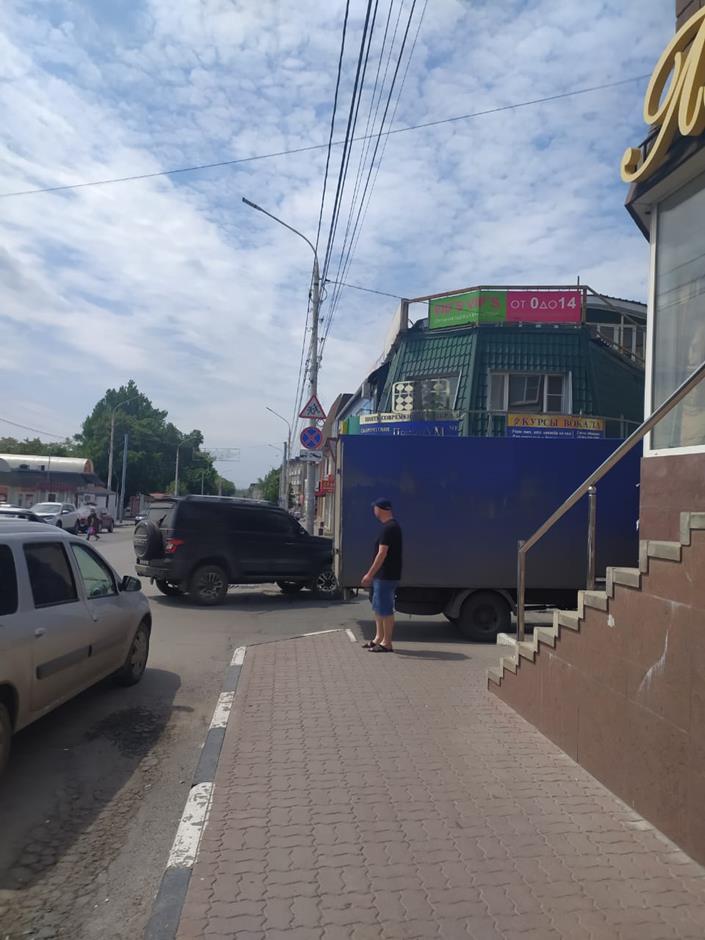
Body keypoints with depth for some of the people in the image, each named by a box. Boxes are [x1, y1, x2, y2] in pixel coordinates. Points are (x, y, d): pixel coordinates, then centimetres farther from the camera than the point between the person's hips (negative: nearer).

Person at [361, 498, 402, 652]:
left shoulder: (388, 528, -18)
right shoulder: (393, 526, 14)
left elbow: (382, 554, -22)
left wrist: (370, 574, -19)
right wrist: (372, 574, 22)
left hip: (386, 576, -10)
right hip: (383, 575, 10)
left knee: (385, 610, -3)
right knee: (378, 608, 17)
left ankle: (386, 643, 4)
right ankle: (379, 638, 25)